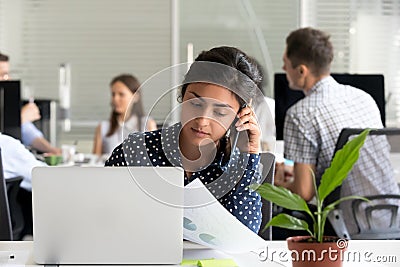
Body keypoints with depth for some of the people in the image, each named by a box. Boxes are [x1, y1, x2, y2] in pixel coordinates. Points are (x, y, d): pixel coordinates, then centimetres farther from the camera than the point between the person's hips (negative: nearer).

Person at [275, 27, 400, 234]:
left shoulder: (300, 114, -12)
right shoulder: (364, 98, 11)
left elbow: (304, 192, -11)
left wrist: (280, 184, 12)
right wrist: (299, 171, 32)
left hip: (355, 231, -7)